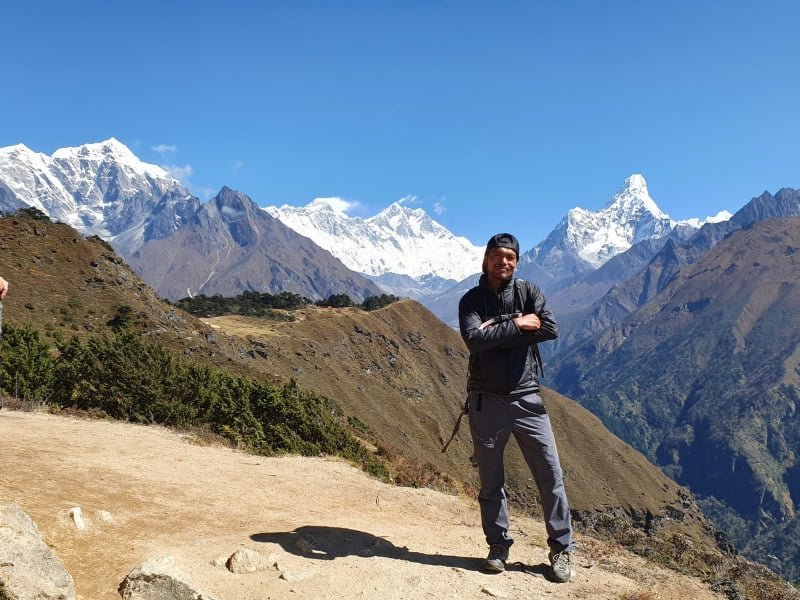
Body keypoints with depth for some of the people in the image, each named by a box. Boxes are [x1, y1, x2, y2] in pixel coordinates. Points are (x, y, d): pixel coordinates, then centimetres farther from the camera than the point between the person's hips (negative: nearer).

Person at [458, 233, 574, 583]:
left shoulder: (528, 292, 4)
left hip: (526, 398, 1)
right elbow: (474, 339, -18)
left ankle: (561, 549, 16)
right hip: (486, 400, 0)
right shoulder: (472, 300, 1)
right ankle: (498, 546, 24)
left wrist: (498, 331, -16)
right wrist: (516, 325, -16)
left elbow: (550, 330, -13)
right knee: (490, 479, 9)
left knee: (550, 474, 2)